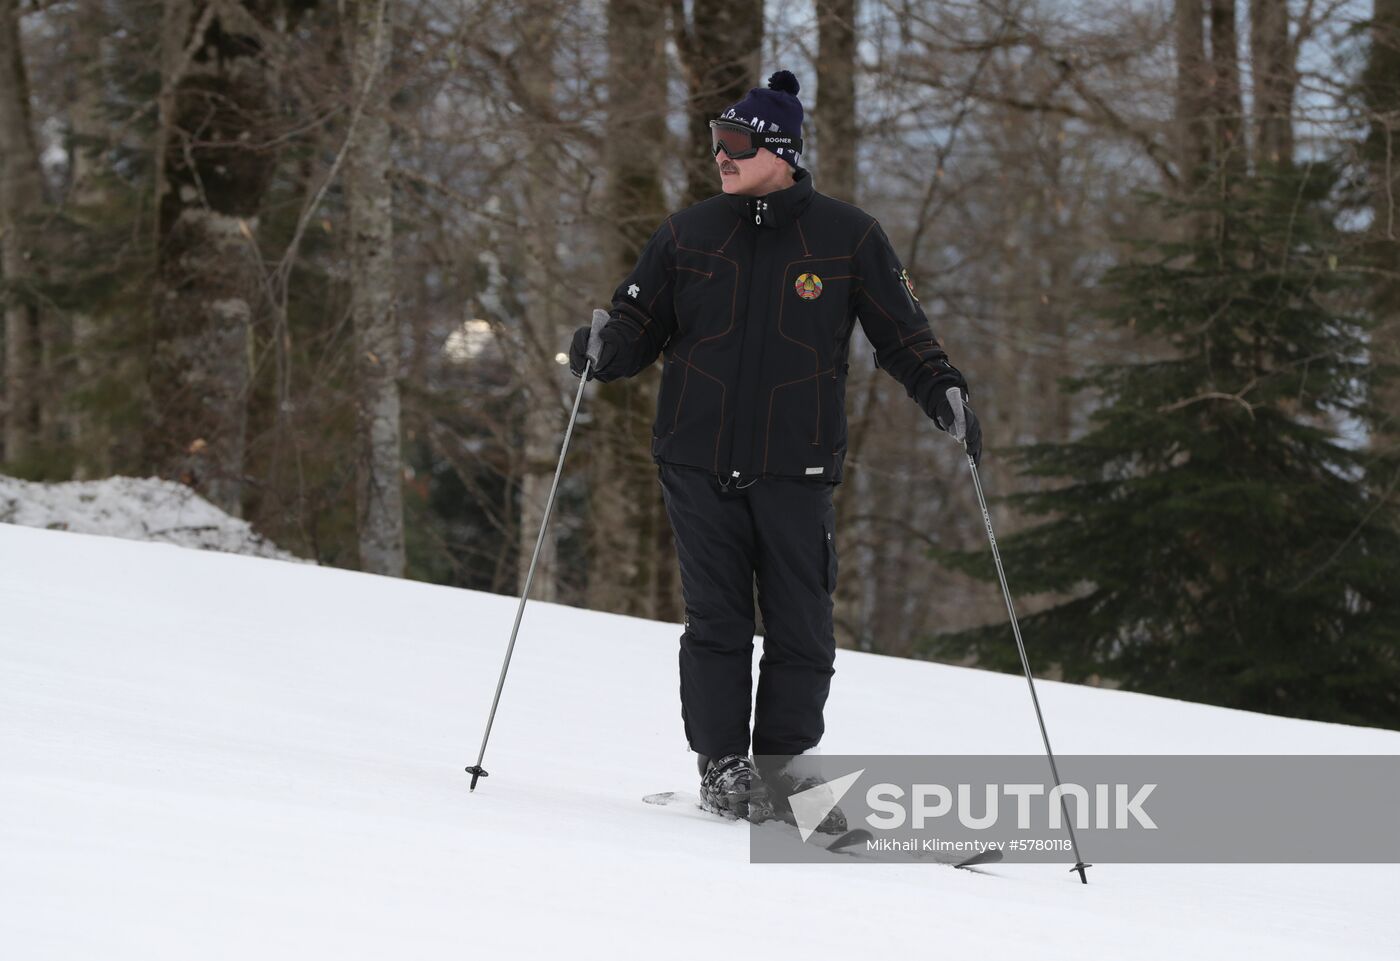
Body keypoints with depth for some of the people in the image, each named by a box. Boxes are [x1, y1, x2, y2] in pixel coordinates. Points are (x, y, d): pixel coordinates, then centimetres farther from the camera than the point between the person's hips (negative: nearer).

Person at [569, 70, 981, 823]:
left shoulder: (848, 238, 3)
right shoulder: (686, 236, 8)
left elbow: (901, 332, 8)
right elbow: (639, 327, 11)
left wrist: (942, 392, -8)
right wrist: (602, 352, -10)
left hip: (796, 470, -1)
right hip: (700, 463, 1)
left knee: (801, 631, -1)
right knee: (715, 623, -1)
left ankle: (784, 768, 10)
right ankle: (721, 766, 8)